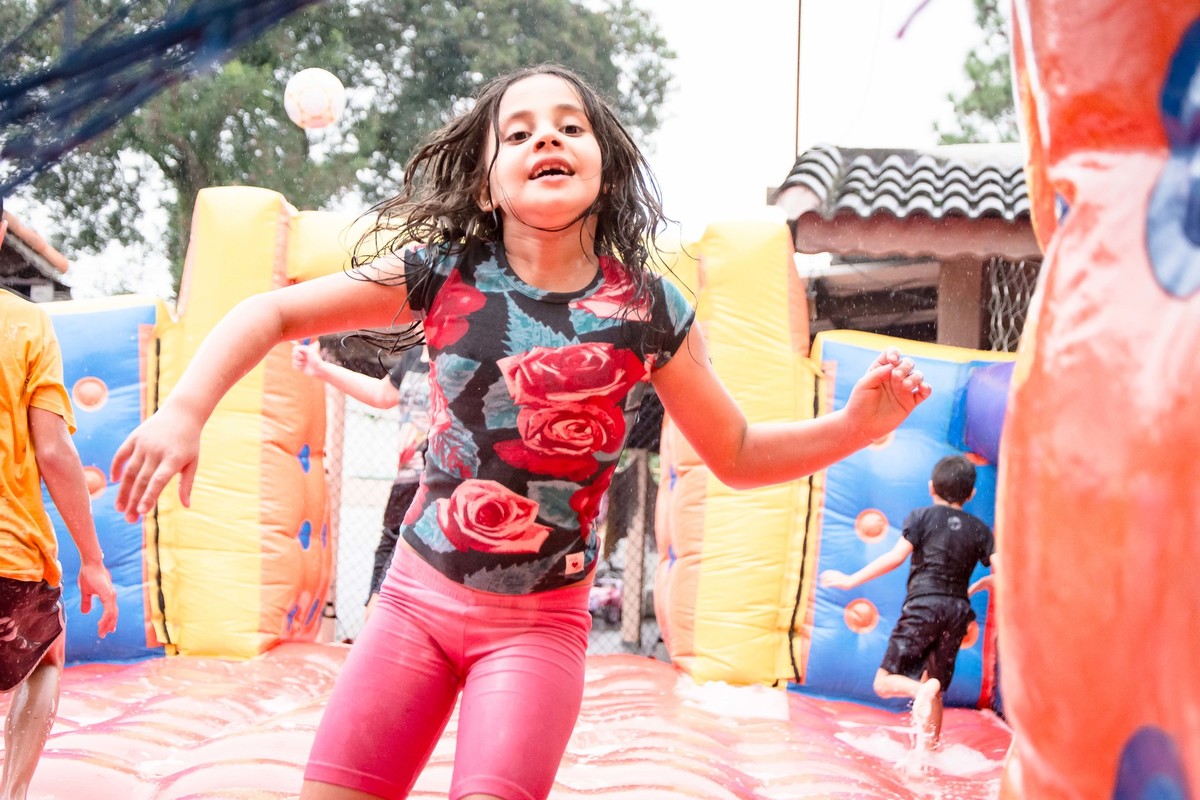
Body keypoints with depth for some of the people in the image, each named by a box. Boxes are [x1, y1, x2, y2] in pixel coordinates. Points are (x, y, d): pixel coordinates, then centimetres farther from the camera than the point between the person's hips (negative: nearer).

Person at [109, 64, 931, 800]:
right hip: (416, 598, 2)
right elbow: (272, 313, 0)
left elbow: (737, 454, 3)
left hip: (539, 626, -1)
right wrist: (185, 411, -15)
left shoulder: (648, 311, -7)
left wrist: (855, 425, -13)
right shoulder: (443, 275, -6)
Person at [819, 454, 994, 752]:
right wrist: (982, 583, 27)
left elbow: (896, 556, -8)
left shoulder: (922, 517, 4)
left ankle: (921, 690, -30)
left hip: (923, 605, -4)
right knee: (936, 692, 14)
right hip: (957, 609, 4)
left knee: (884, 682, 0)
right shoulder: (979, 529, 12)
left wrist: (851, 580, -5)